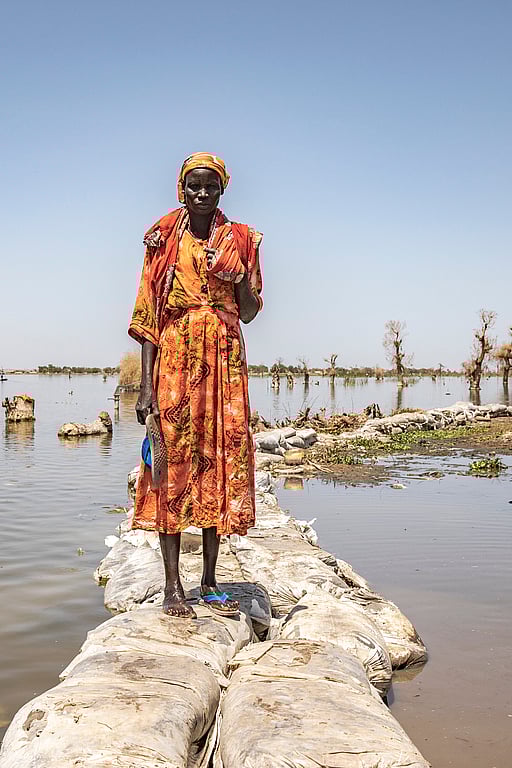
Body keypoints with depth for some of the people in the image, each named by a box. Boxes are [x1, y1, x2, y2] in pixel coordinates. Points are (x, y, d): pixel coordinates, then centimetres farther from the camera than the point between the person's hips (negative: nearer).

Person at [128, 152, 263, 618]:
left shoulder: (240, 240, 10)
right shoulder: (164, 240, 5)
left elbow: (249, 313, 12)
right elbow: (148, 316, 0)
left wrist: (238, 278, -10)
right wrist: (147, 384, -7)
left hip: (225, 361, 2)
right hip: (175, 359, -2)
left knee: (222, 461, 2)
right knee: (173, 464, -4)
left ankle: (209, 580, 13)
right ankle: (172, 585, 4)